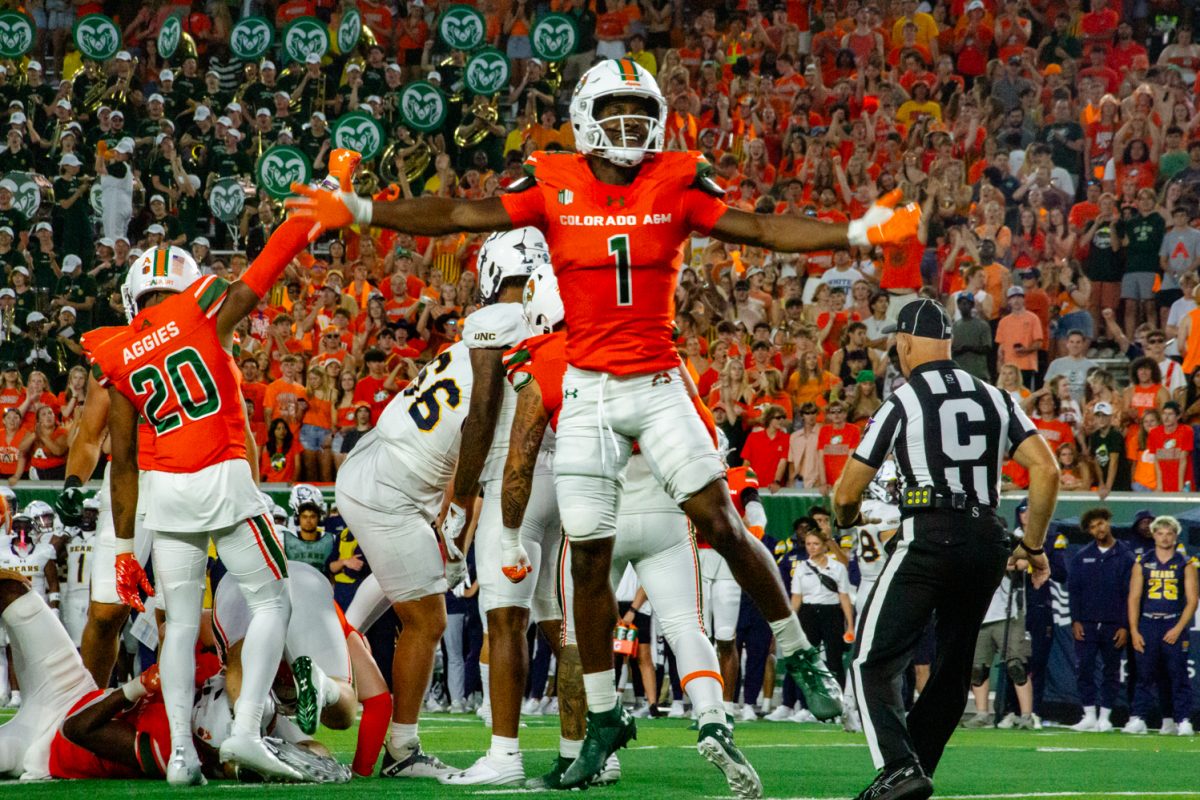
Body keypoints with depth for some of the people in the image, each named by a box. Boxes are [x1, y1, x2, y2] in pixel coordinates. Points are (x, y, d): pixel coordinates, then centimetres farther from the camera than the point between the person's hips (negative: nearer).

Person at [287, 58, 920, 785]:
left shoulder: (676, 183, -2)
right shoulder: (554, 186, -2)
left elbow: (759, 229, -5)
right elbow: (460, 216, -4)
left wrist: (858, 233, -15)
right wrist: (358, 212, -11)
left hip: (659, 384, -1)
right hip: (588, 391, 1)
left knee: (722, 525, -8)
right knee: (591, 560, 5)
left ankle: (797, 653, 13)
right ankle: (603, 718, 17)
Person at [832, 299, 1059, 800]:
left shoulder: (903, 402, 0)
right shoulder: (994, 400, 13)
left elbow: (846, 496, 2)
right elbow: (1046, 471, 5)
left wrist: (848, 520, 25)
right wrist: (1033, 546, 14)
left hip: (928, 538, -5)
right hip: (988, 543, 5)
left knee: (875, 660, -4)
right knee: (952, 669, 16)